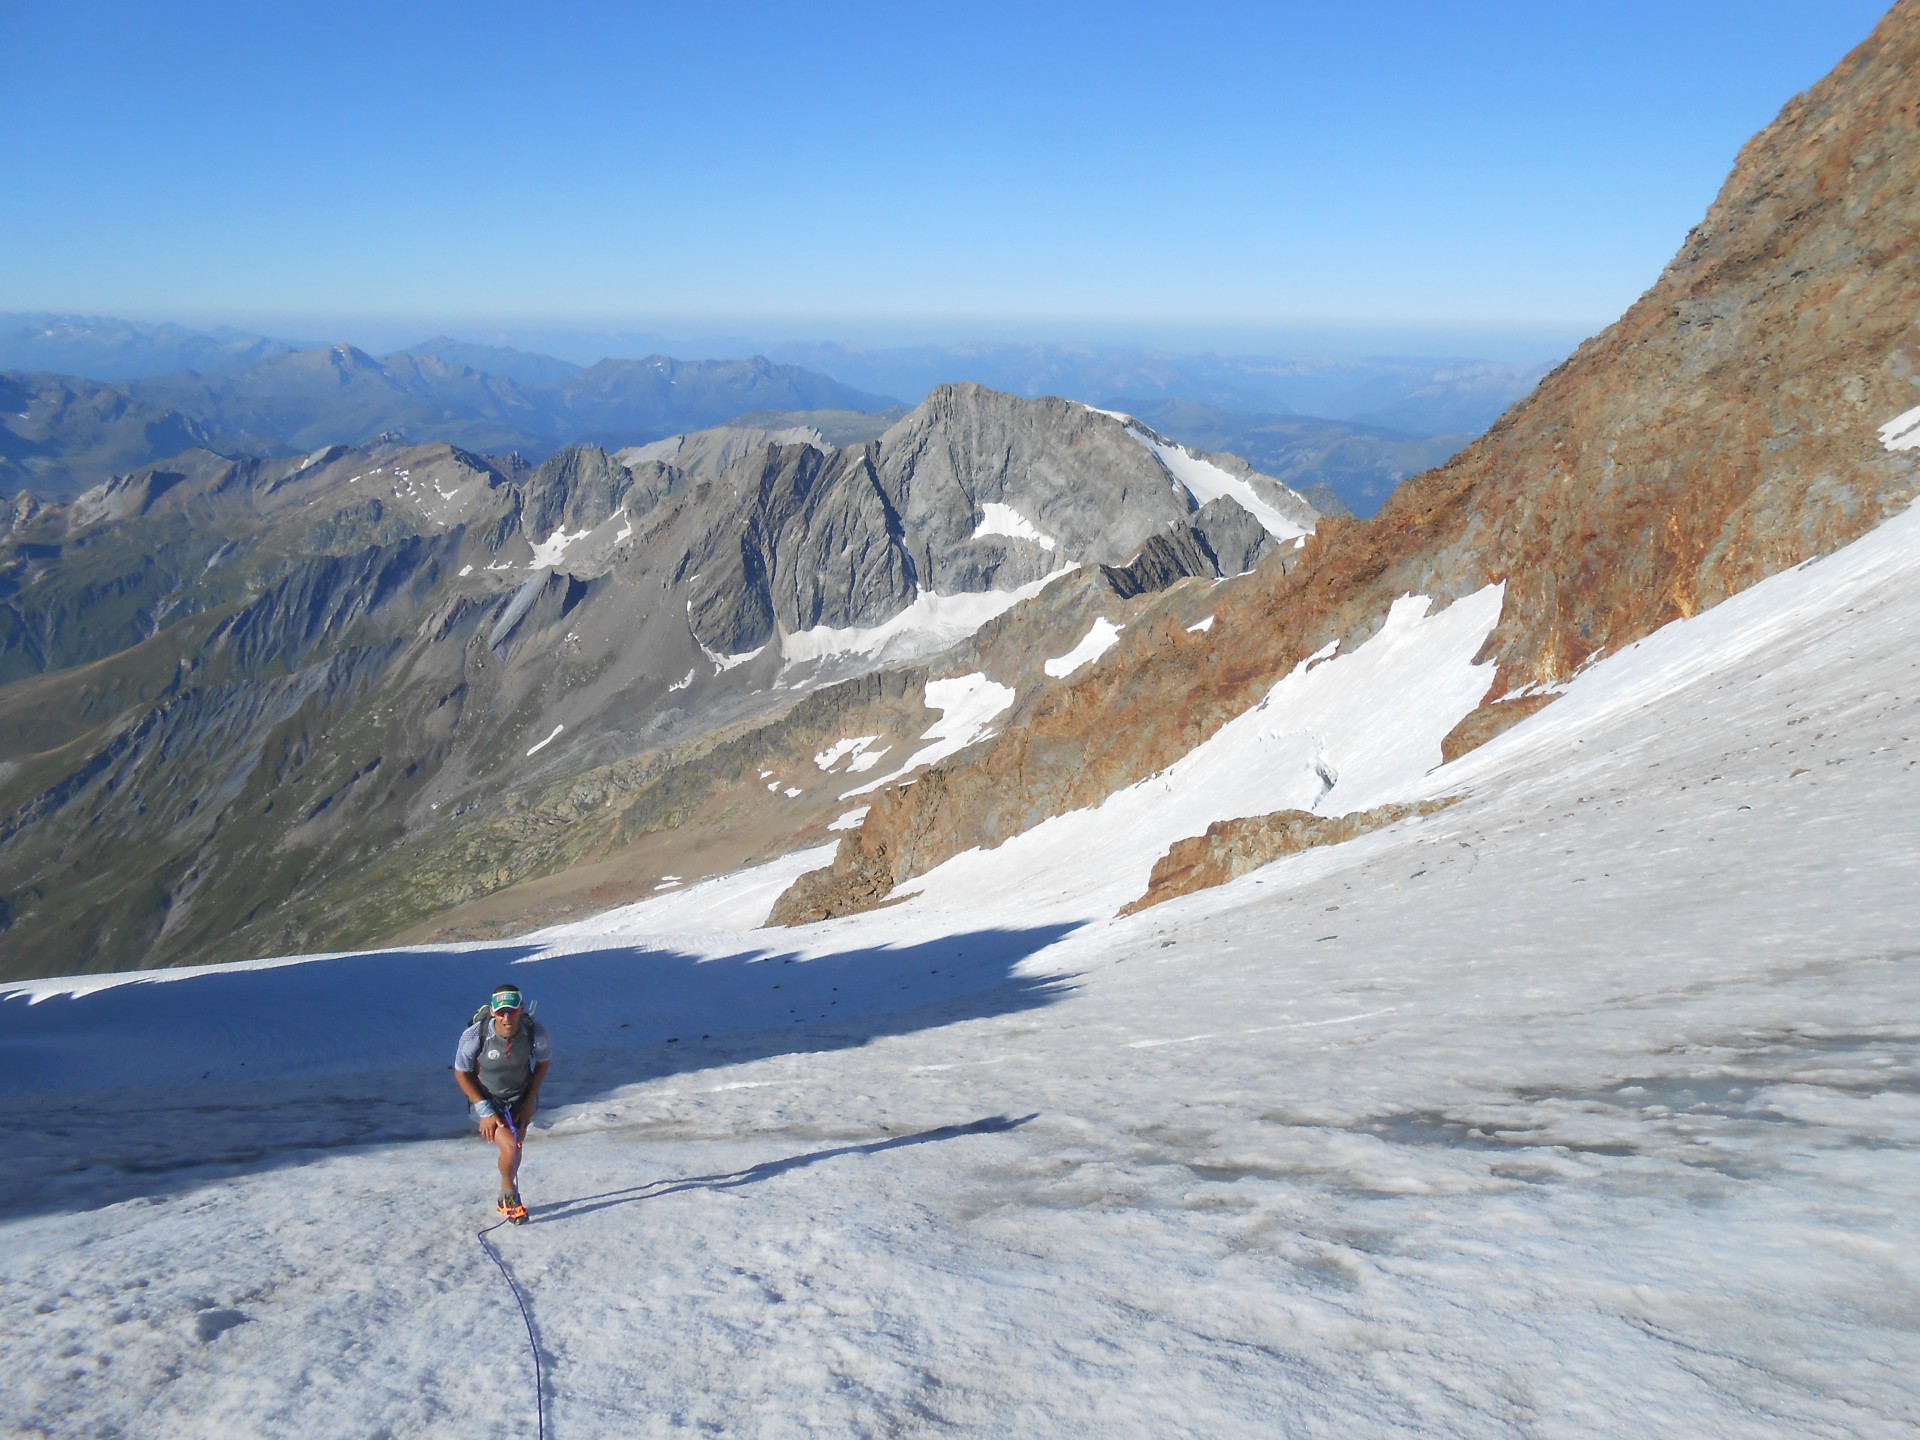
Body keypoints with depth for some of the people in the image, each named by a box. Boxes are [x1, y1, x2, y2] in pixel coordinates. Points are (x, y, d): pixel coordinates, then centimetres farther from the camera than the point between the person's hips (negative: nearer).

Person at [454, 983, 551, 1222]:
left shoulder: (536, 1033, -26)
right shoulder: (475, 1036, -31)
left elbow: (543, 1063, -3)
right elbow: (461, 1073, -14)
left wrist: (531, 1100, -5)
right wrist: (485, 1111, -16)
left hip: (520, 1098, 3)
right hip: (487, 1099, -3)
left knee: (516, 1146, 14)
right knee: (510, 1148, -17)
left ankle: (506, 1198, 42)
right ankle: (510, 1195, 13)